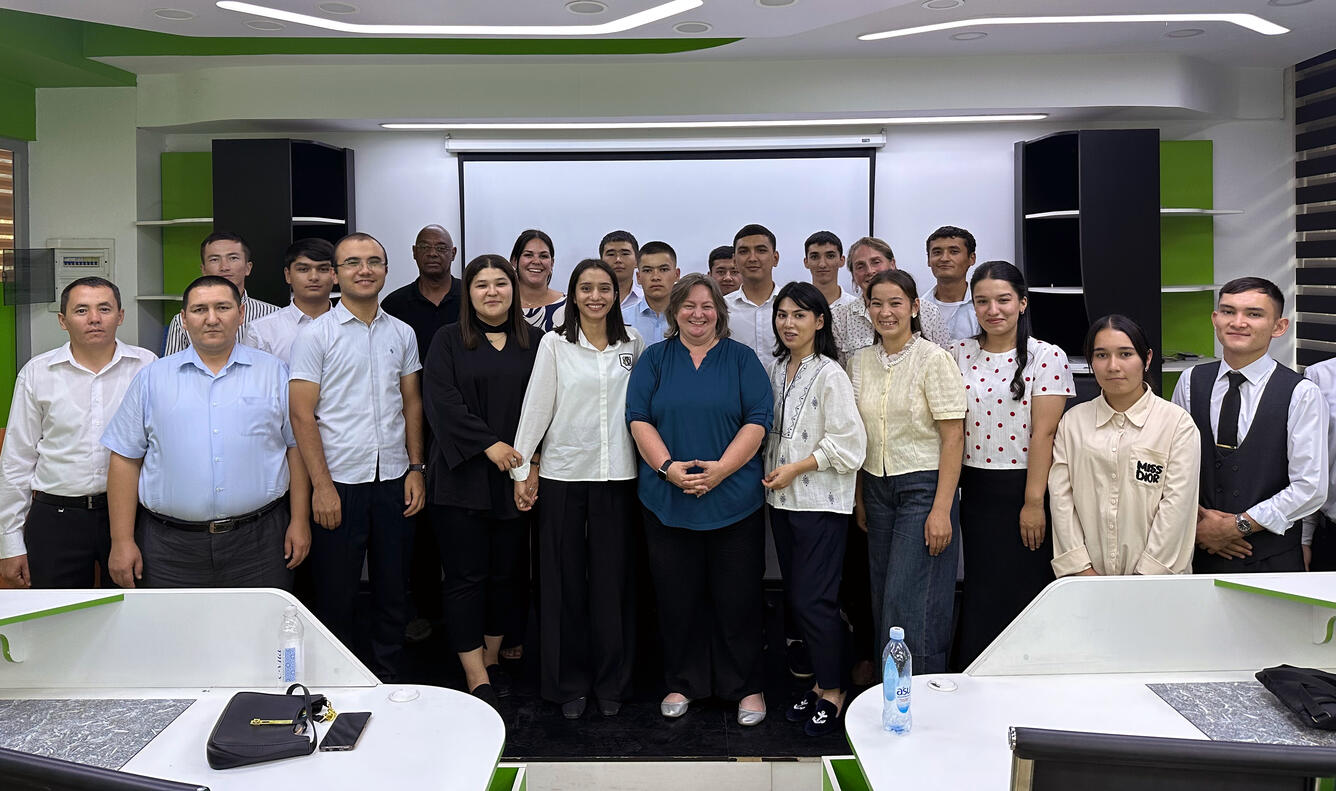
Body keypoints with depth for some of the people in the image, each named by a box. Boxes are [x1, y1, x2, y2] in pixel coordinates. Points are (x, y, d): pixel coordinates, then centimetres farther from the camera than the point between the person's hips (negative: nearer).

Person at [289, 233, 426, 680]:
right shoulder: (315, 336, -5)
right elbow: (302, 415, -8)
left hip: (393, 480, 4)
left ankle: (388, 682, 27)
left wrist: (415, 468, 6)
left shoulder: (402, 333, 8)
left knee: (392, 589, 12)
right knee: (335, 594, 6)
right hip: (340, 482, -4)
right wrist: (321, 486, -13)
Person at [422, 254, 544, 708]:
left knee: (504, 574, 9)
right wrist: (489, 444, -15)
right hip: (463, 478, -2)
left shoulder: (535, 342, 9)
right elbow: (442, 402, -7)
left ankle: (491, 658, 26)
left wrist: (534, 462, -5)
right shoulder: (449, 340, 4)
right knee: (466, 578, -1)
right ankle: (476, 679, 5)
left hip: (517, 478, 2)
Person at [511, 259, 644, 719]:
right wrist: (522, 468, -3)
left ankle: (612, 683, 19)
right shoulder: (554, 344, 2)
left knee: (612, 579, 5)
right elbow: (536, 406, 0)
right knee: (565, 579, 4)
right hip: (563, 474, -1)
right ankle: (569, 684, 18)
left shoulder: (632, 344, 8)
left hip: (617, 475, 1)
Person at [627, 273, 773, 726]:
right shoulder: (655, 359, 9)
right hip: (667, 501, 1)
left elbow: (758, 421, -3)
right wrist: (668, 467, -13)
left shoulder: (741, 359, 6)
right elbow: (638, 419, 1)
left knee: (737, 598, 4)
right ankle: (682, 684, 24)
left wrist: (720, 469, -14)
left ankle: (745, 687, 19)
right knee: (677, 598, 8)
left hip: (733, 500, -1)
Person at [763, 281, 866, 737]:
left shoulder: (829, 375, -11)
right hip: (781, 499, 8)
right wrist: (770, 472, 8)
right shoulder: (776, 370, 11)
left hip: (820, 502, -7)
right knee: (795, 597, 11)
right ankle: (818, 682, 25)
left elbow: (848, 443, -15)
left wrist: (796, 469, -14)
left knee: (814, 599, -5)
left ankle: (833, 691, 11)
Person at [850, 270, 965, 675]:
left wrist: (941, 509, -16)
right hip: (877, 487, 6)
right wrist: (859, 498, 11)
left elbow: (953, 438, -12)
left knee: (910, 601, -7)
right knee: (882, 599, 10)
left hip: (923, 488, -6)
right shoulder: (860, 362, 8)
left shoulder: (933, 359, -9)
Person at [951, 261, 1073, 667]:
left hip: (1023, 489, -3)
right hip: (975, 491, 3)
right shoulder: (960, 354, 6)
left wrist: (1034, 502, -14)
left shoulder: (1047, 357, -5)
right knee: (979, 591, 9)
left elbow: (1043, 434, -11)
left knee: (1023, 591, 4)